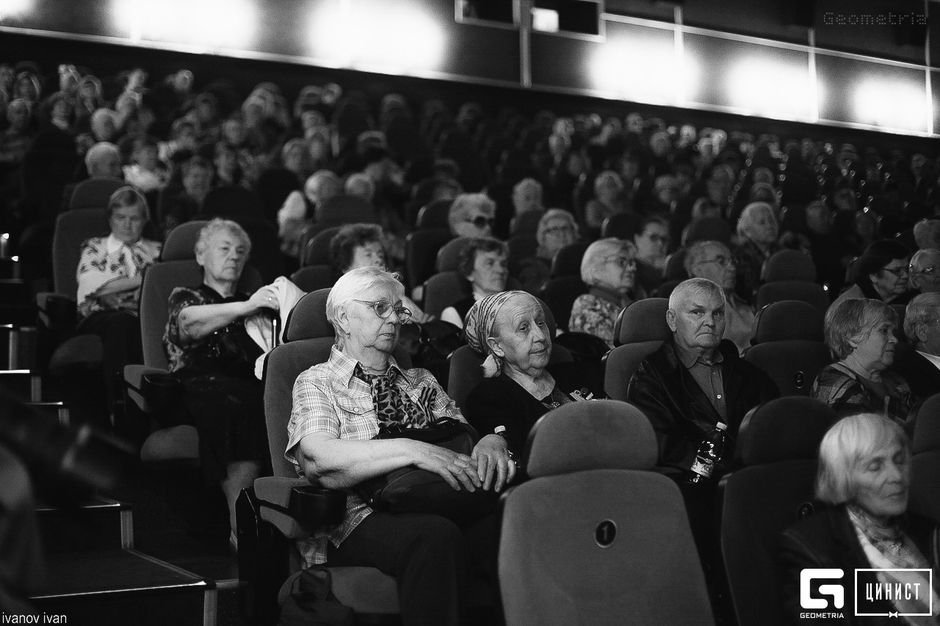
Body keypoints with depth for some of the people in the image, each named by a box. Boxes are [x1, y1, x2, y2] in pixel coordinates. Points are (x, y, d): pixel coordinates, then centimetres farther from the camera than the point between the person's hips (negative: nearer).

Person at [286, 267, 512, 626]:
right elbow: (319, 461, -8)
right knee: (437, 536, -38)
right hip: (361, 517, -4)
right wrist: (414, 451, -19)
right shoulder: (317, 382, 11)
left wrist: (492, 440, -8)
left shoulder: (421, 383, 28)